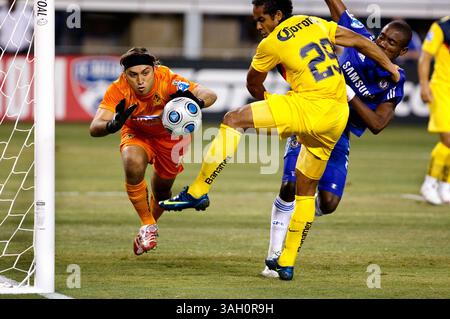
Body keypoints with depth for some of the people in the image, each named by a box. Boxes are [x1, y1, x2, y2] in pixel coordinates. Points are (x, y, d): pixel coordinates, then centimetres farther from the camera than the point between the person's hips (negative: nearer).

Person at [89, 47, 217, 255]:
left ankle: (152, 222, 48)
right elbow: (94, 128, -40)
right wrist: (112, 125, -63)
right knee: (133, 164, -32)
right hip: (137, 135, -1)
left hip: (171, 135, 1)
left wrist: (197, 101, -67)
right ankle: (147, 225, -13)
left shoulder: (168, 81, -37)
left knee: (162, 190, 12)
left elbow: (210, 95, -44)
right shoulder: (119, 90, -34)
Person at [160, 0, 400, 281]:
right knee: (306, 190, 17)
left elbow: (253, 83, 17)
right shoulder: (315, 24, 17)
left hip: (310, 107, -8)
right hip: (338, 119, 8)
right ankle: (287, 263, 23)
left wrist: (264, 99, 39)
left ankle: (198, 192, -15)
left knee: (233, 120, -8)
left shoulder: (271, 44, 0)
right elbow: (359, 40, 21)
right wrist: (389, 65, 33)